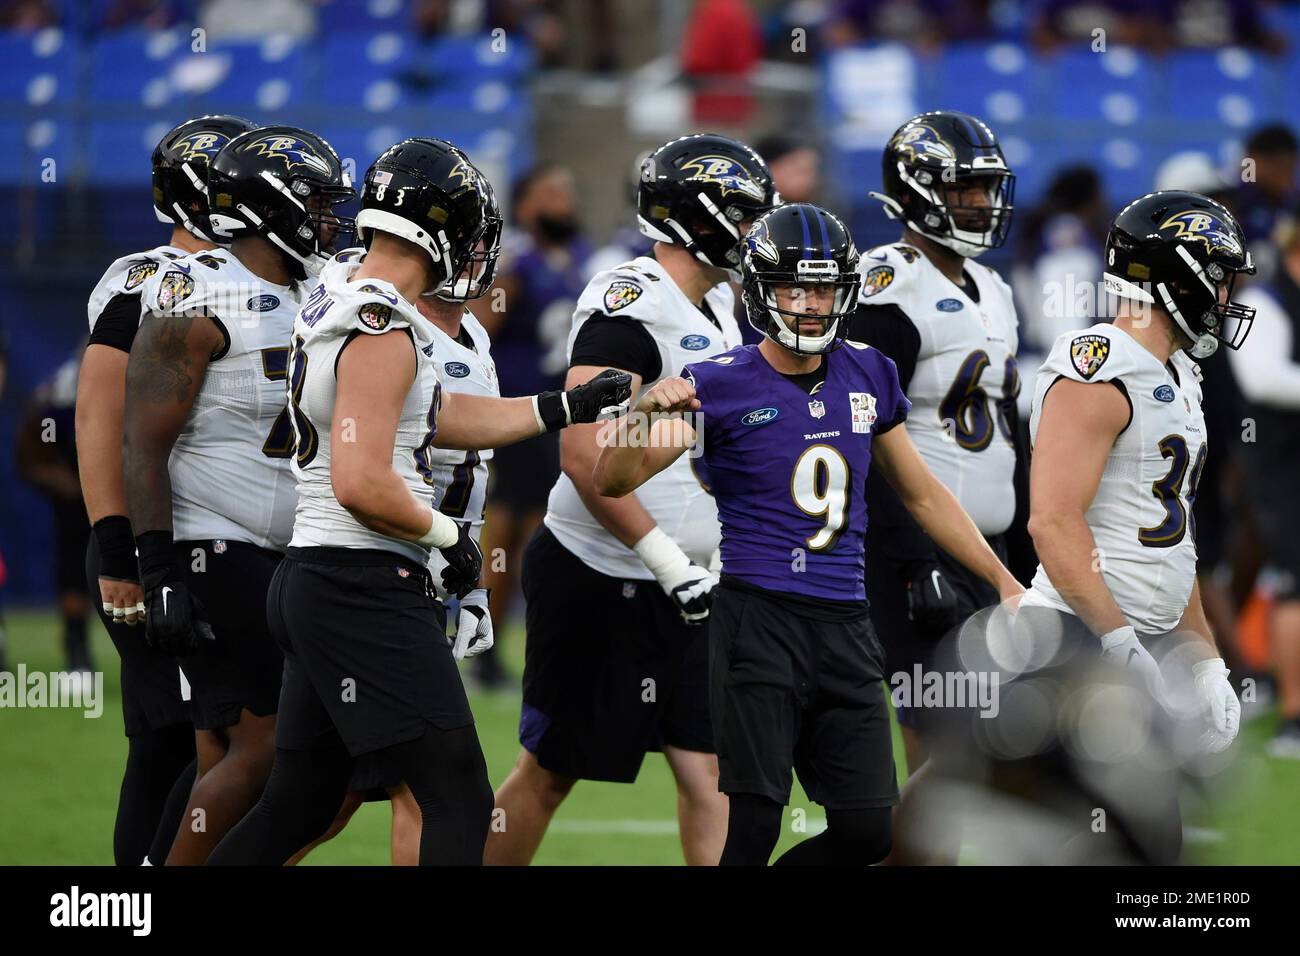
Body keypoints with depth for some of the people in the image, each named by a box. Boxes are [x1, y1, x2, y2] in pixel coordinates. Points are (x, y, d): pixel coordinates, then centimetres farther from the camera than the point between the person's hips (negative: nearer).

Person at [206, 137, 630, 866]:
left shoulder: (339, 305, 13)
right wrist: (448, 534, -9)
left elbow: (436, 417, 22)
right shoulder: (383, 335, -17)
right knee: (459, 800, -7)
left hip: (312, 583, 10)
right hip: (365, 586, -10)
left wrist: (566, 408, 20)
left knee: (301, 804, 16)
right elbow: (362, 486, -24)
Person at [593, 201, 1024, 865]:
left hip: (845, 627, 5)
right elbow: (613, 482, -7)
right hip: (760, 618, -5)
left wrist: (1005, 584, 20)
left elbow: (922, 495, 21)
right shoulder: (723, 385, -4)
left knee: (867, 833, 1)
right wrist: (645, 412, -27)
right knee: (754, 829, -9)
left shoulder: (867, 376, 10)